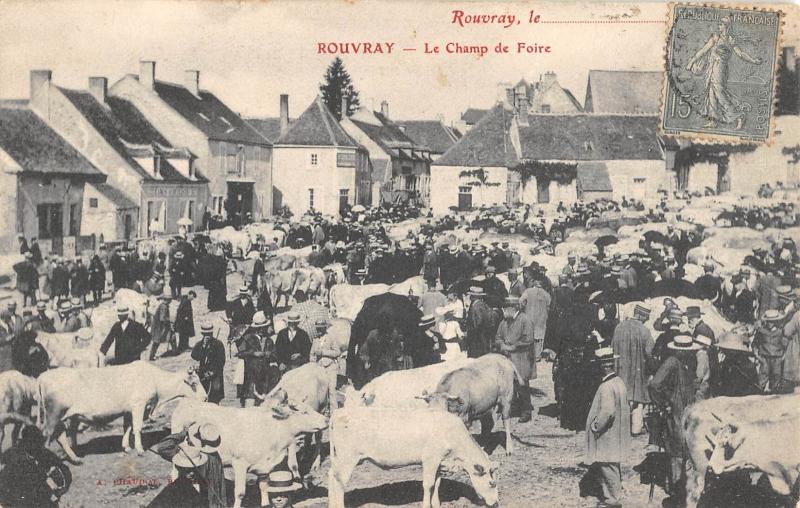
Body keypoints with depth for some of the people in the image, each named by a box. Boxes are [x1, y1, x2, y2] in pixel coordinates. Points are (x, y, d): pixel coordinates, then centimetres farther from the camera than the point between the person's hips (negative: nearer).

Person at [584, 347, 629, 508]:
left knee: (608, 467, 2)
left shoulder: (606, 386, -24)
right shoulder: (619, 382, 6)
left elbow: (607, 411, -31)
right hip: (617, 433, 10)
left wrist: (595, 427, -17)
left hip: (607, 435, -10)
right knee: (611, 467, 18)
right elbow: (626, 408, 13)